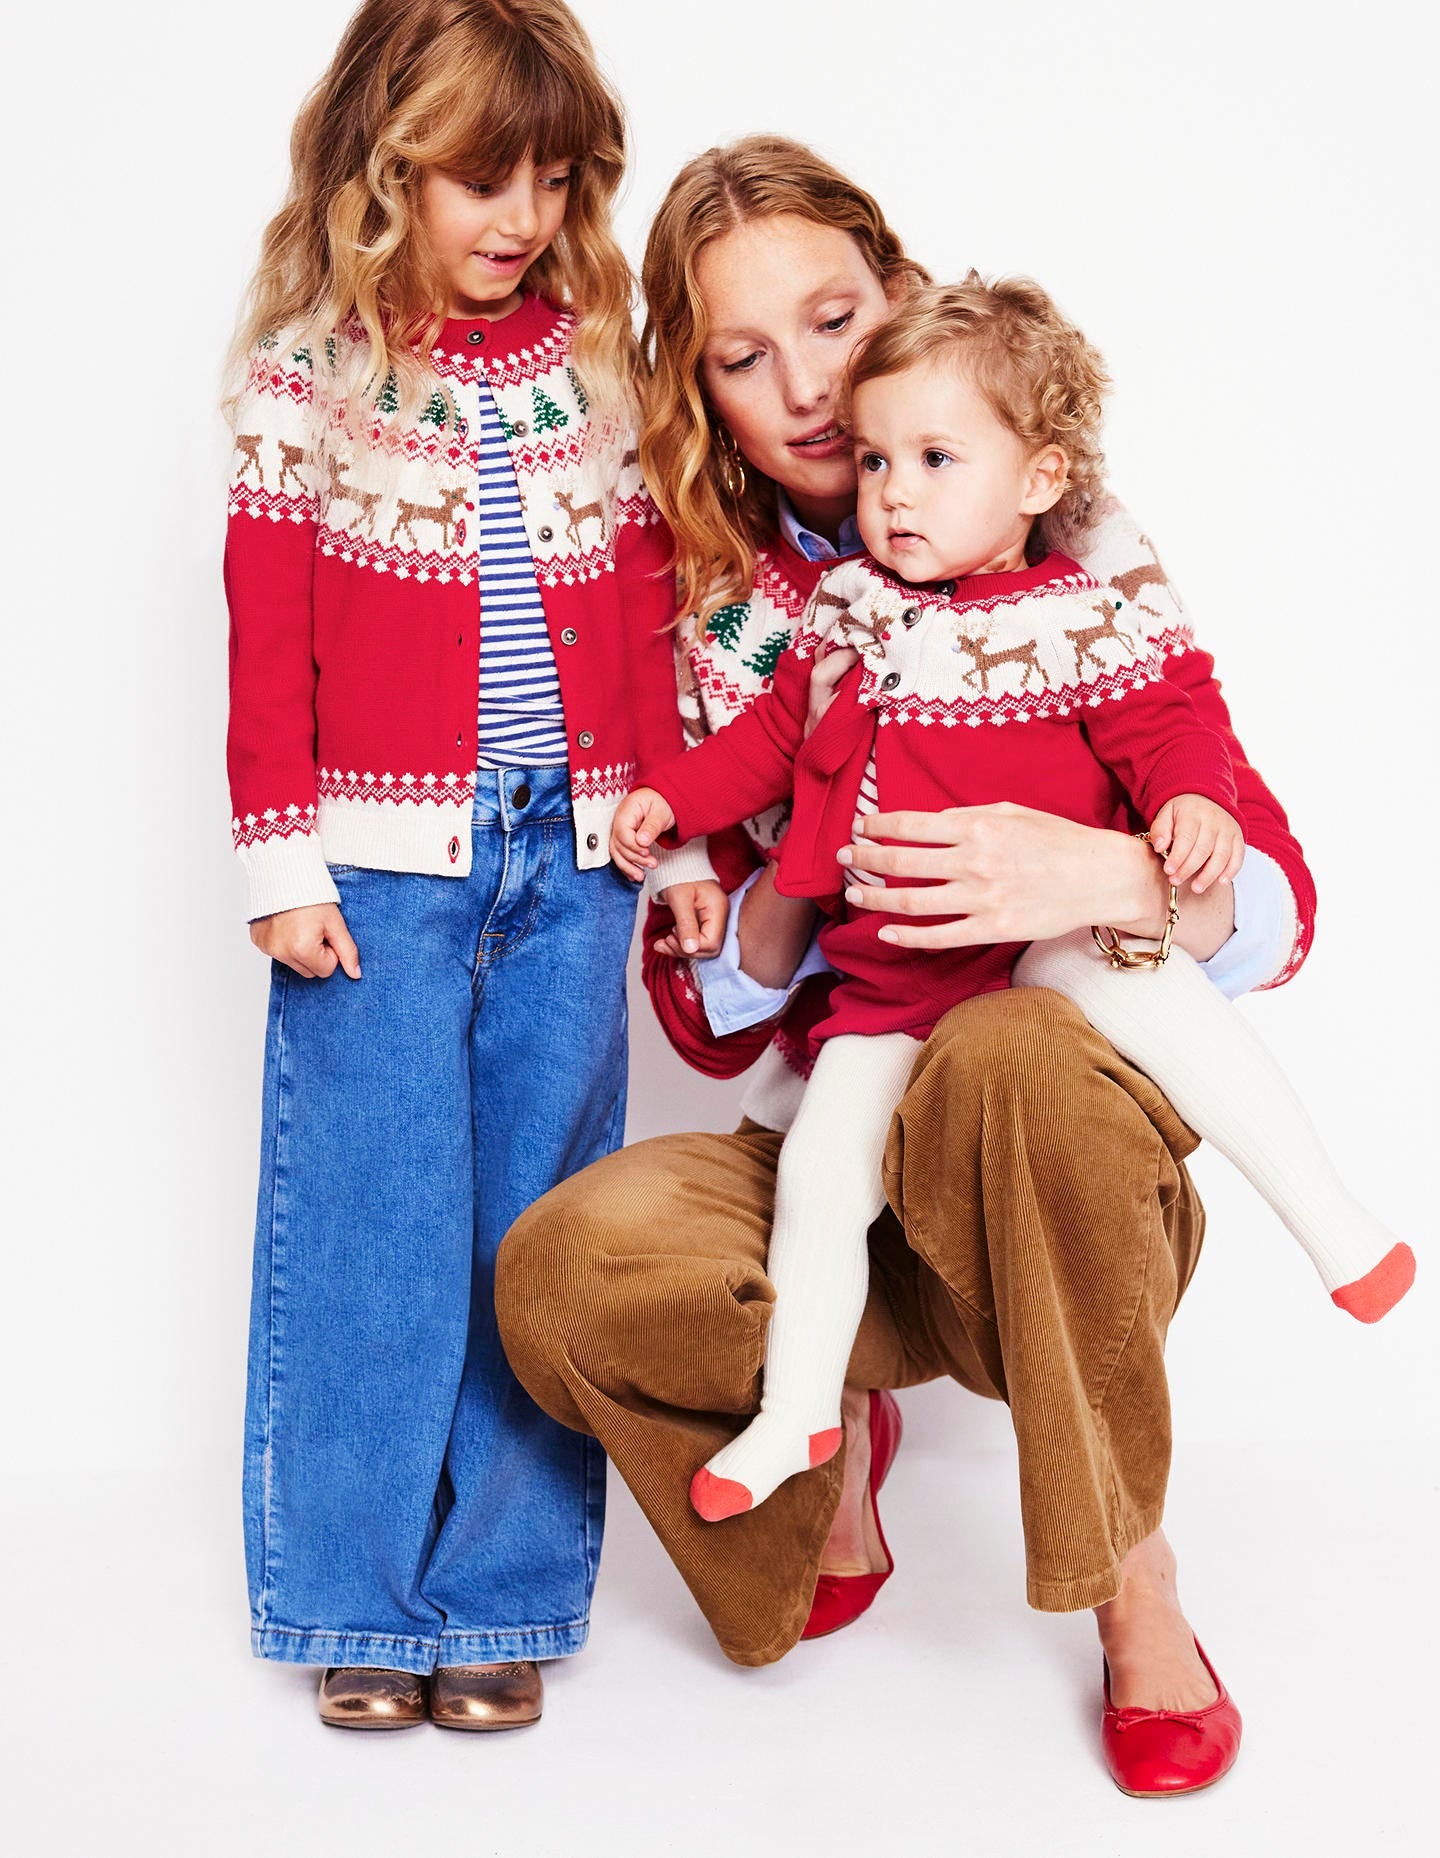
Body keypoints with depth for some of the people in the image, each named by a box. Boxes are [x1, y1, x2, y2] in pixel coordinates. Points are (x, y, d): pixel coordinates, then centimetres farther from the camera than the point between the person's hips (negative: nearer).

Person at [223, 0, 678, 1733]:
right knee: (376, 1226, 2)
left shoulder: (601, 369, 9)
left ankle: (503, 1594, 19)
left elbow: (646, 622, 11)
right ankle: (360, 1600, 17)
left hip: (570, 859, 3)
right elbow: (266, 645, -2)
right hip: (384, 857, -3)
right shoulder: (309, 375, 0)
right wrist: (282, 864, -7)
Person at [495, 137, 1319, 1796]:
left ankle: (1136, 1595, -15)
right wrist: (796, 885, -19)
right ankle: (833, 1429, 5)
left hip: (1068, 1158, -2)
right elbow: (706, 1018, 3)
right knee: (566, 1267, -29)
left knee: (1008, 1056, -38)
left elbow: (1276, 905, -8)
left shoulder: (1070, 557, -3)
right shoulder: (708, 626, 4)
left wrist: (1111, 879, -31)